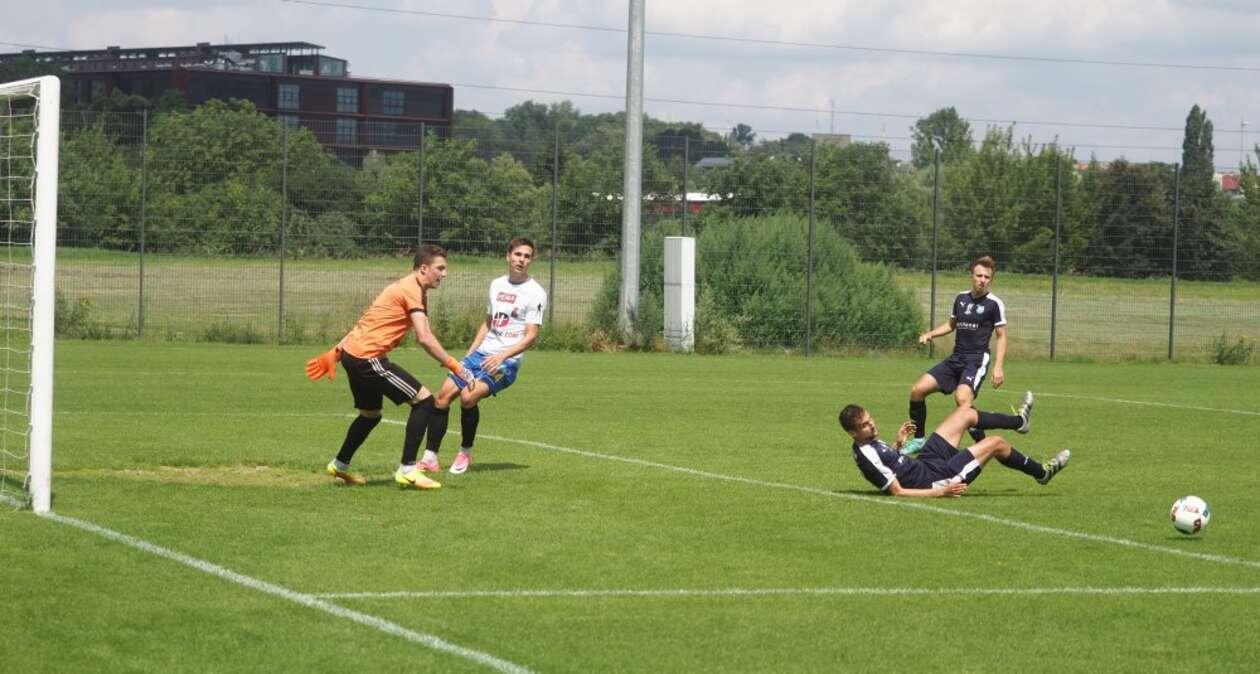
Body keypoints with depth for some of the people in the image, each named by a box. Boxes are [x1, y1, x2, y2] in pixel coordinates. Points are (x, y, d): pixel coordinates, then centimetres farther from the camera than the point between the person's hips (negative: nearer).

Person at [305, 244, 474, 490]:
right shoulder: (412, 290, -13)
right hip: (367, 357, -10)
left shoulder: (404, 287, 19)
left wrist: (336, 352, 26)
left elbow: (367, 322, 23)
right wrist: (455, 367, -21)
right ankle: (407, 471, -10)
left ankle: (340, 466, 41)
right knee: (424, 400, -11)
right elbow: (425, 338, -23)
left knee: (370, 415, 28)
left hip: (353, 353, 10)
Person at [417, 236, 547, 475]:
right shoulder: (496, 285, 15)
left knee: (468, 396, -26)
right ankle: (430, 458, -1)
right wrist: (470, 353, 16)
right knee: (443, 395, -7)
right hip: (481, 354, 6)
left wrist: (502, 356, -22)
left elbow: (530, 337, -11)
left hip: (506, 362, -6)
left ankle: (465, 453, -5)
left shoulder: (535, 293, -5)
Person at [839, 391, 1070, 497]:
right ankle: (1041, 472, 24)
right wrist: (940, 492, -29)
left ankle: (1019, 421, 40)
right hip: (934, 479, -10)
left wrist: (897, 444, 7)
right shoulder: (867, 456, -31)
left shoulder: (868, 443, -2)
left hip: (923, 462, 10)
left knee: (965, 413, 16)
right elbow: (897, 491, -30)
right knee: (996, 443, -1)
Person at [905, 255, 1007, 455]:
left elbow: (1001, 336, -3)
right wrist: (930, 334, 8)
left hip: (977, 359, -7)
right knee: (918, 390, -1)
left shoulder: (994, 304, -6)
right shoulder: (961, 298, 10)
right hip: (956, 358, 7)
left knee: (962, 399, -31)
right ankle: (919, 439, 14)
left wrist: (998, 367, -12)